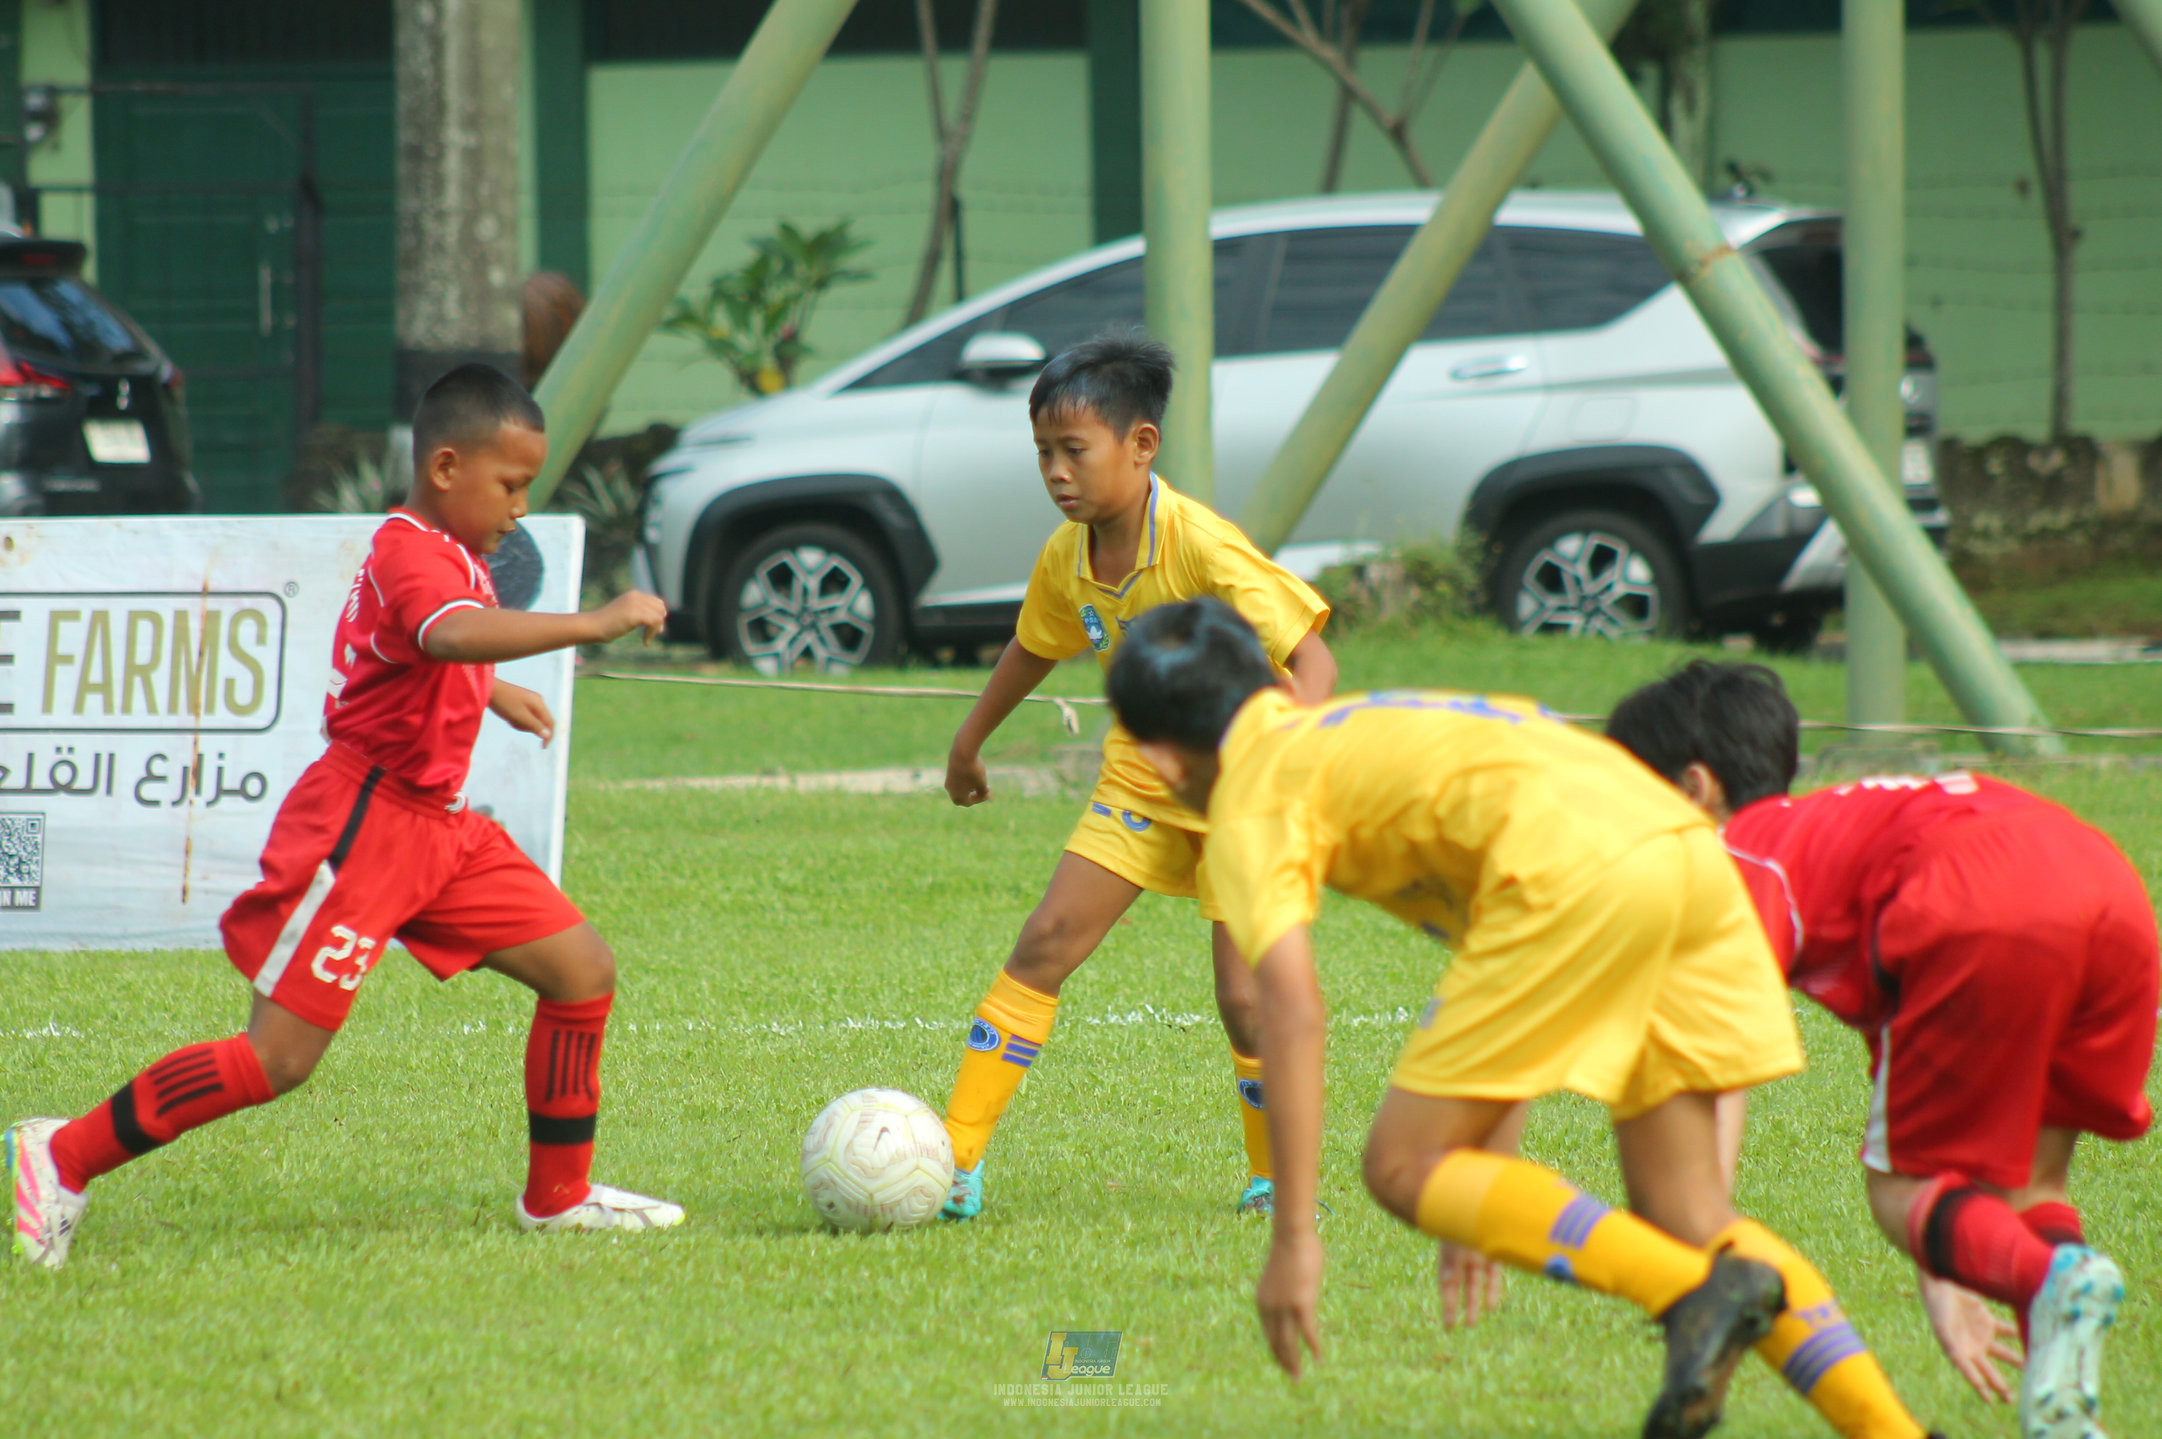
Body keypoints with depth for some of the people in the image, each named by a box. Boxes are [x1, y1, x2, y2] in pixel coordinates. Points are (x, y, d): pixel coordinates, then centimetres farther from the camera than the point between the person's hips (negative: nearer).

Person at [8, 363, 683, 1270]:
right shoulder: (413, 554, -18)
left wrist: (492, 692, 31)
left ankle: (558, 1197, 16)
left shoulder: (443, 553, 14)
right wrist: (592, 625, -41)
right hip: (364, 823, -10)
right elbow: (453, 634, -43)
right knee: (278, 1059, -11)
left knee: (582, 972, 4)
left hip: (440, 826, 10)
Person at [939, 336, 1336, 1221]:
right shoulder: (1067, 560, -5)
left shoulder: (1202, 548, -26)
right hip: (1141, 777, 6)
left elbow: (1308, 658, -27)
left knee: (1246, 1000, -12)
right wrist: (969, 744, 30)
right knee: (1045, 945, -5)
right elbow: (1035, 648, 17)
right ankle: (954, 1161, -3)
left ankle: (1275, 1177, 12)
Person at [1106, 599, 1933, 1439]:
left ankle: (1697, 1292, -14)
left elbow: (1292, 1008, -7)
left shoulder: (1249, 805, 9)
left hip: (1579, 874, -9)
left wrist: (1294, 1238, -6)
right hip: (1688, 845, 9)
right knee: (1683, 1213, 14)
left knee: (1402, 1168, 2)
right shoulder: (1356, 731, 35)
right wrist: (1490, 1195, 42)